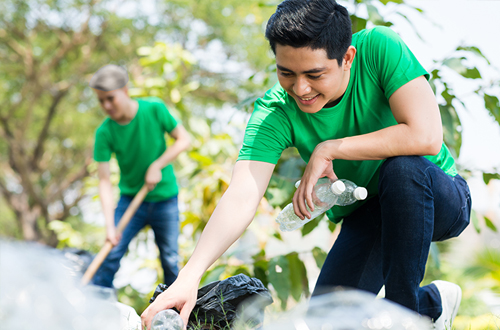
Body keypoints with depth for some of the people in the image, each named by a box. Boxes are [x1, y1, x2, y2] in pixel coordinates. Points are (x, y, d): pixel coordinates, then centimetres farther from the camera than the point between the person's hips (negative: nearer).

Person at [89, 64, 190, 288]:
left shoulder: (154, 109, -15)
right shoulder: (104, 133, -15)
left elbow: (184, 140, -6)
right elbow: (104, 180, -17)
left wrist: (157, 165, -19)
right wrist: (109, 225, -27)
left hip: (165, 198, 0)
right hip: (130, 198, 0)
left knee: (170, 260, 3)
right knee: (111, 255, -10)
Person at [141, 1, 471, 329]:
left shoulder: (379, 48, -24)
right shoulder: (274, 113, -20)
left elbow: (426, 137, -34)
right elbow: (241, 198, -31)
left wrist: (329, 148, -29)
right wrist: (190, 276, -46)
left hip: (440, 199, -2)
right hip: (366, 217, 3)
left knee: (402, 167, -35)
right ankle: (432, 302, 14)